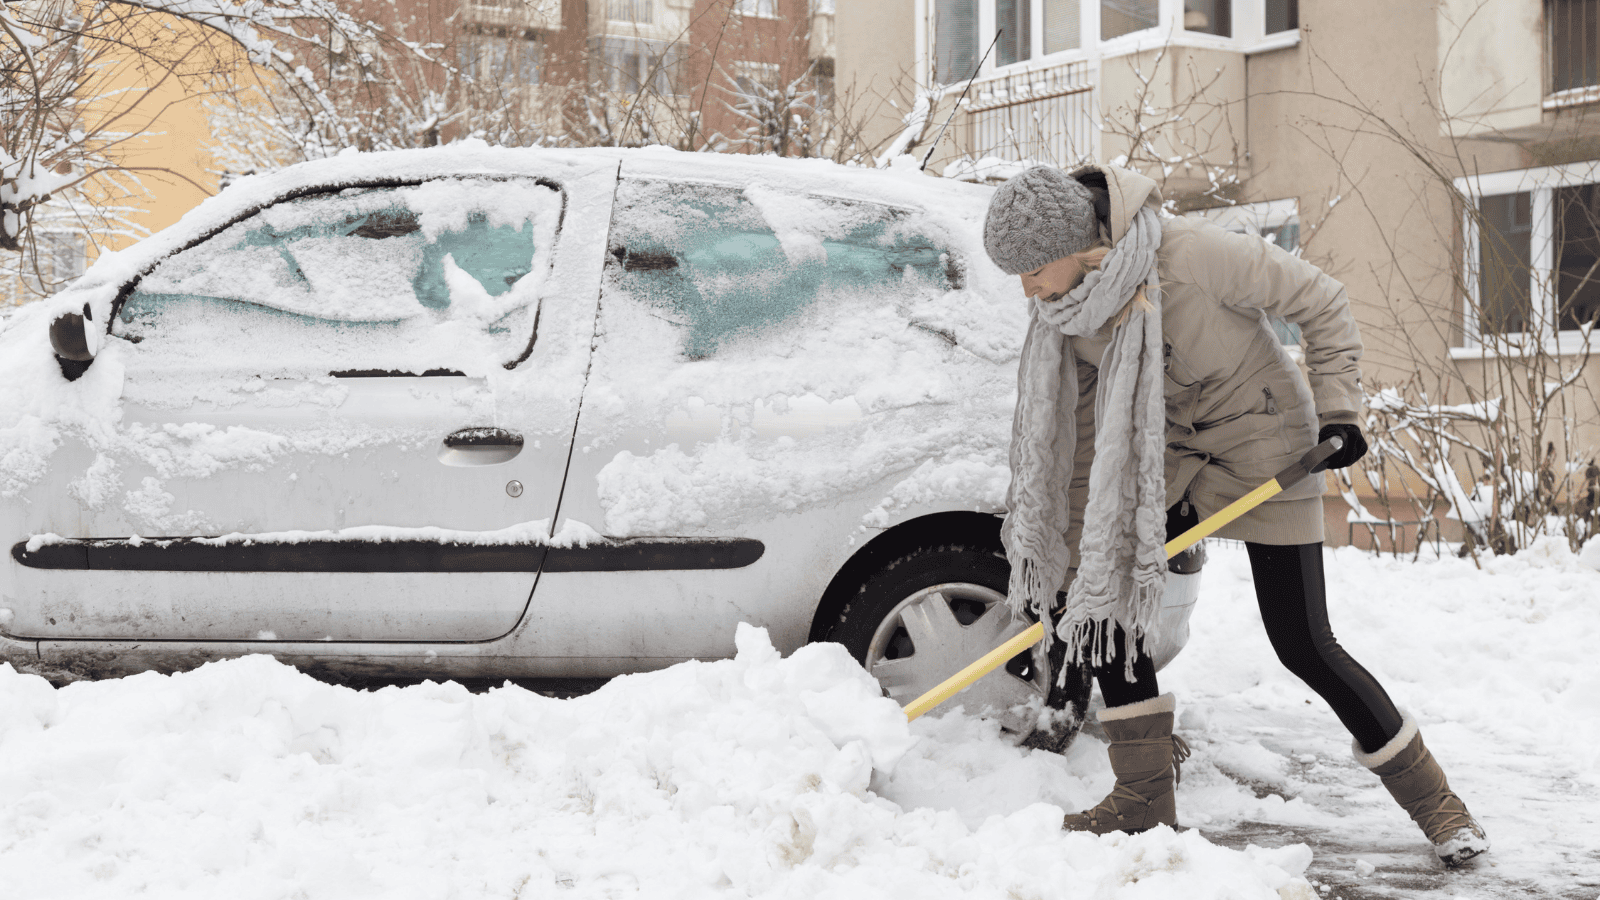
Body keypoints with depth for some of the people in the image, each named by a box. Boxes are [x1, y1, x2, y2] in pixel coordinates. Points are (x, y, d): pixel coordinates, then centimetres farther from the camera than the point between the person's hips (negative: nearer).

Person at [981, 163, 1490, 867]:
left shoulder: (1193, 255, -31)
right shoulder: (1066, 307, -13)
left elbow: (1319, 302, -17)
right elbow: (1077, 431, -3)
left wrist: (1337, 409, -19)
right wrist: (1072, 543, -5)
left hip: (1264, 443, -6)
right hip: (1167, 452, 6)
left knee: (1304, 646, -7)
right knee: (1098, 591, -5)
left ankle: (1434, 801, 13)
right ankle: (1145, 802, 7)